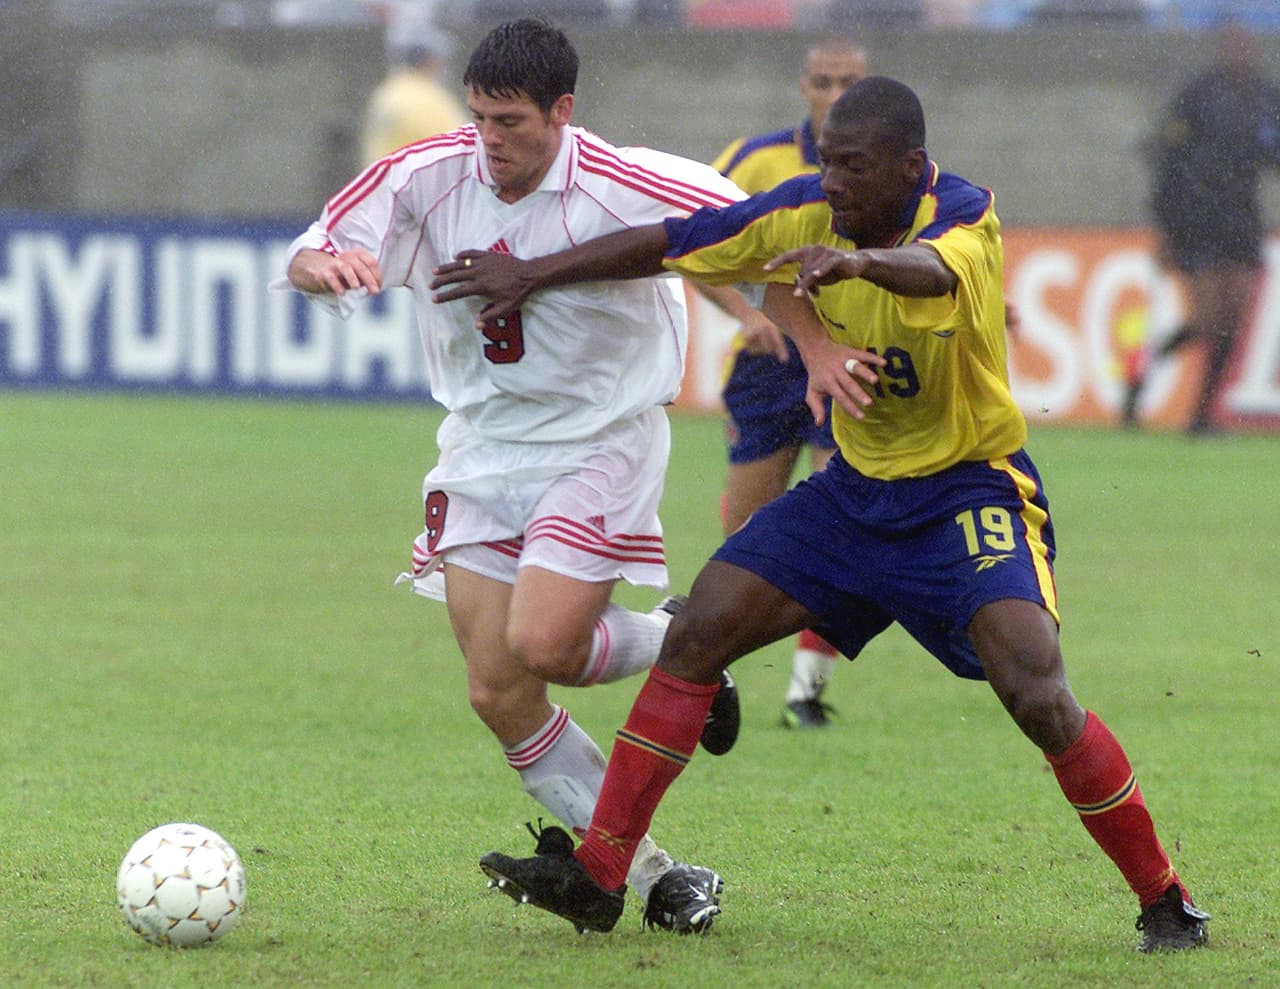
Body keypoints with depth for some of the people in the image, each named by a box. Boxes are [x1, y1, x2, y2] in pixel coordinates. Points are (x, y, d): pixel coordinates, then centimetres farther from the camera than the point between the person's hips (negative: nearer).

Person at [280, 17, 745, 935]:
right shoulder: (430, 175, -10)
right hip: (484, 446, 5)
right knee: (497, 694, -3)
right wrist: (323, 266, -30)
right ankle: (656, 876, 8)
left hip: (602, 440, -5)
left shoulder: (621, 189, -21)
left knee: (541, 646, -21)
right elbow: (310, 256, -6)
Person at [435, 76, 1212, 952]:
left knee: (1036, 691, -24)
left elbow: (934, 271, -47)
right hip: (857, 486, 6)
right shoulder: (810, 213, -7)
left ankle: (1165, 901, -8)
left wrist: (857, 260, -68)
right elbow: (667, 245, 2)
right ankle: (597, 873, 4)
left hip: (970, 492, -6)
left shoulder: (962, 214, -22)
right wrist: (533, 276, 2)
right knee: (695, 635, -3)